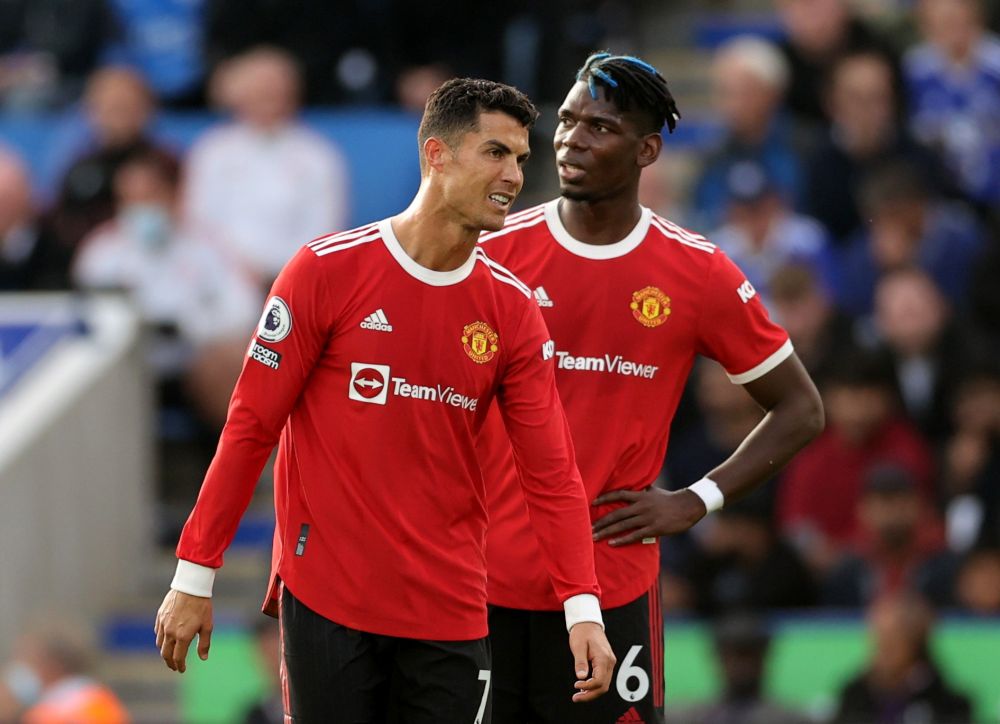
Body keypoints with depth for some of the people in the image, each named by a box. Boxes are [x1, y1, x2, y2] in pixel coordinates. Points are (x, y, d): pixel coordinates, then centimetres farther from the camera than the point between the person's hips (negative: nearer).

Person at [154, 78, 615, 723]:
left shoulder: (514, 310, 3)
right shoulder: (327, 270, -6)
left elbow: (552, 473, 1)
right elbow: (250, 427, -3)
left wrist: (583, 609, -12)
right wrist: (194, 576, -5)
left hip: (450, 614, 3)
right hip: (327, 597, -3)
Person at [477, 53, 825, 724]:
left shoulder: (699, 274, -1)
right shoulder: (496, 251, 1)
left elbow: (801, 410, 6)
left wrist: (695, 503, -3)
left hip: (613, 586, -1)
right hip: (485, 582, 1)